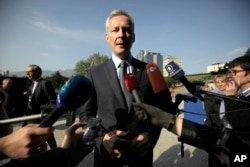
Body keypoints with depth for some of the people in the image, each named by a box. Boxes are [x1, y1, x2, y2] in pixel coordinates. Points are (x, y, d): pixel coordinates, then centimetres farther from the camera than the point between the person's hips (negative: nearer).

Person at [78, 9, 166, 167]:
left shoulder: (149, 70, 0)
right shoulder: (95, 73, -2)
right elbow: (85, 113, -1)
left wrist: (151, 135, -15)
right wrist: (102, 137, -18)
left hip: (142, 152, 1)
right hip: (107, 152, 0)